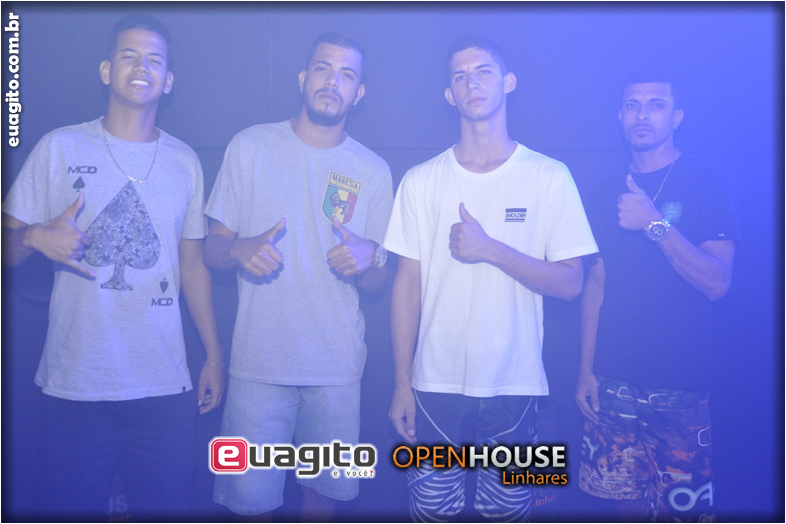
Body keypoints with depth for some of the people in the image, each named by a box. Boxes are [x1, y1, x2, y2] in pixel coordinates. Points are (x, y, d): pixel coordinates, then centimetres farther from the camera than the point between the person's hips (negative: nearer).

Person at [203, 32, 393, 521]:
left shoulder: (373, 171, 6)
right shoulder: (251, 146, 2)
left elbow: (376, 282, 9)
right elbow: (213, 247, 5)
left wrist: (367, 260, -14)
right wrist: (238, 249, -18)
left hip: (338, 367, 1)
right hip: (259, 361, -1)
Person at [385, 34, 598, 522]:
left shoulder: (550, 177, -1)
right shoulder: (421, 181, 2)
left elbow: (570, 282, -4)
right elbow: (408, 285, 3)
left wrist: (490, 250, -17)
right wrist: (402, 383, 1)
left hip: (516, 385, -1)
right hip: (436, 384, 1)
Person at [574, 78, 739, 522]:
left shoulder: (707, 186, -4)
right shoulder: (610, 192, 9)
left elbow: (717, 283, -13)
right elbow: (597, 281, 10)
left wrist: (655, 224, -24)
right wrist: (586, 367, 7)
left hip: (680, 384, -4)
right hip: (614, 380, 4)